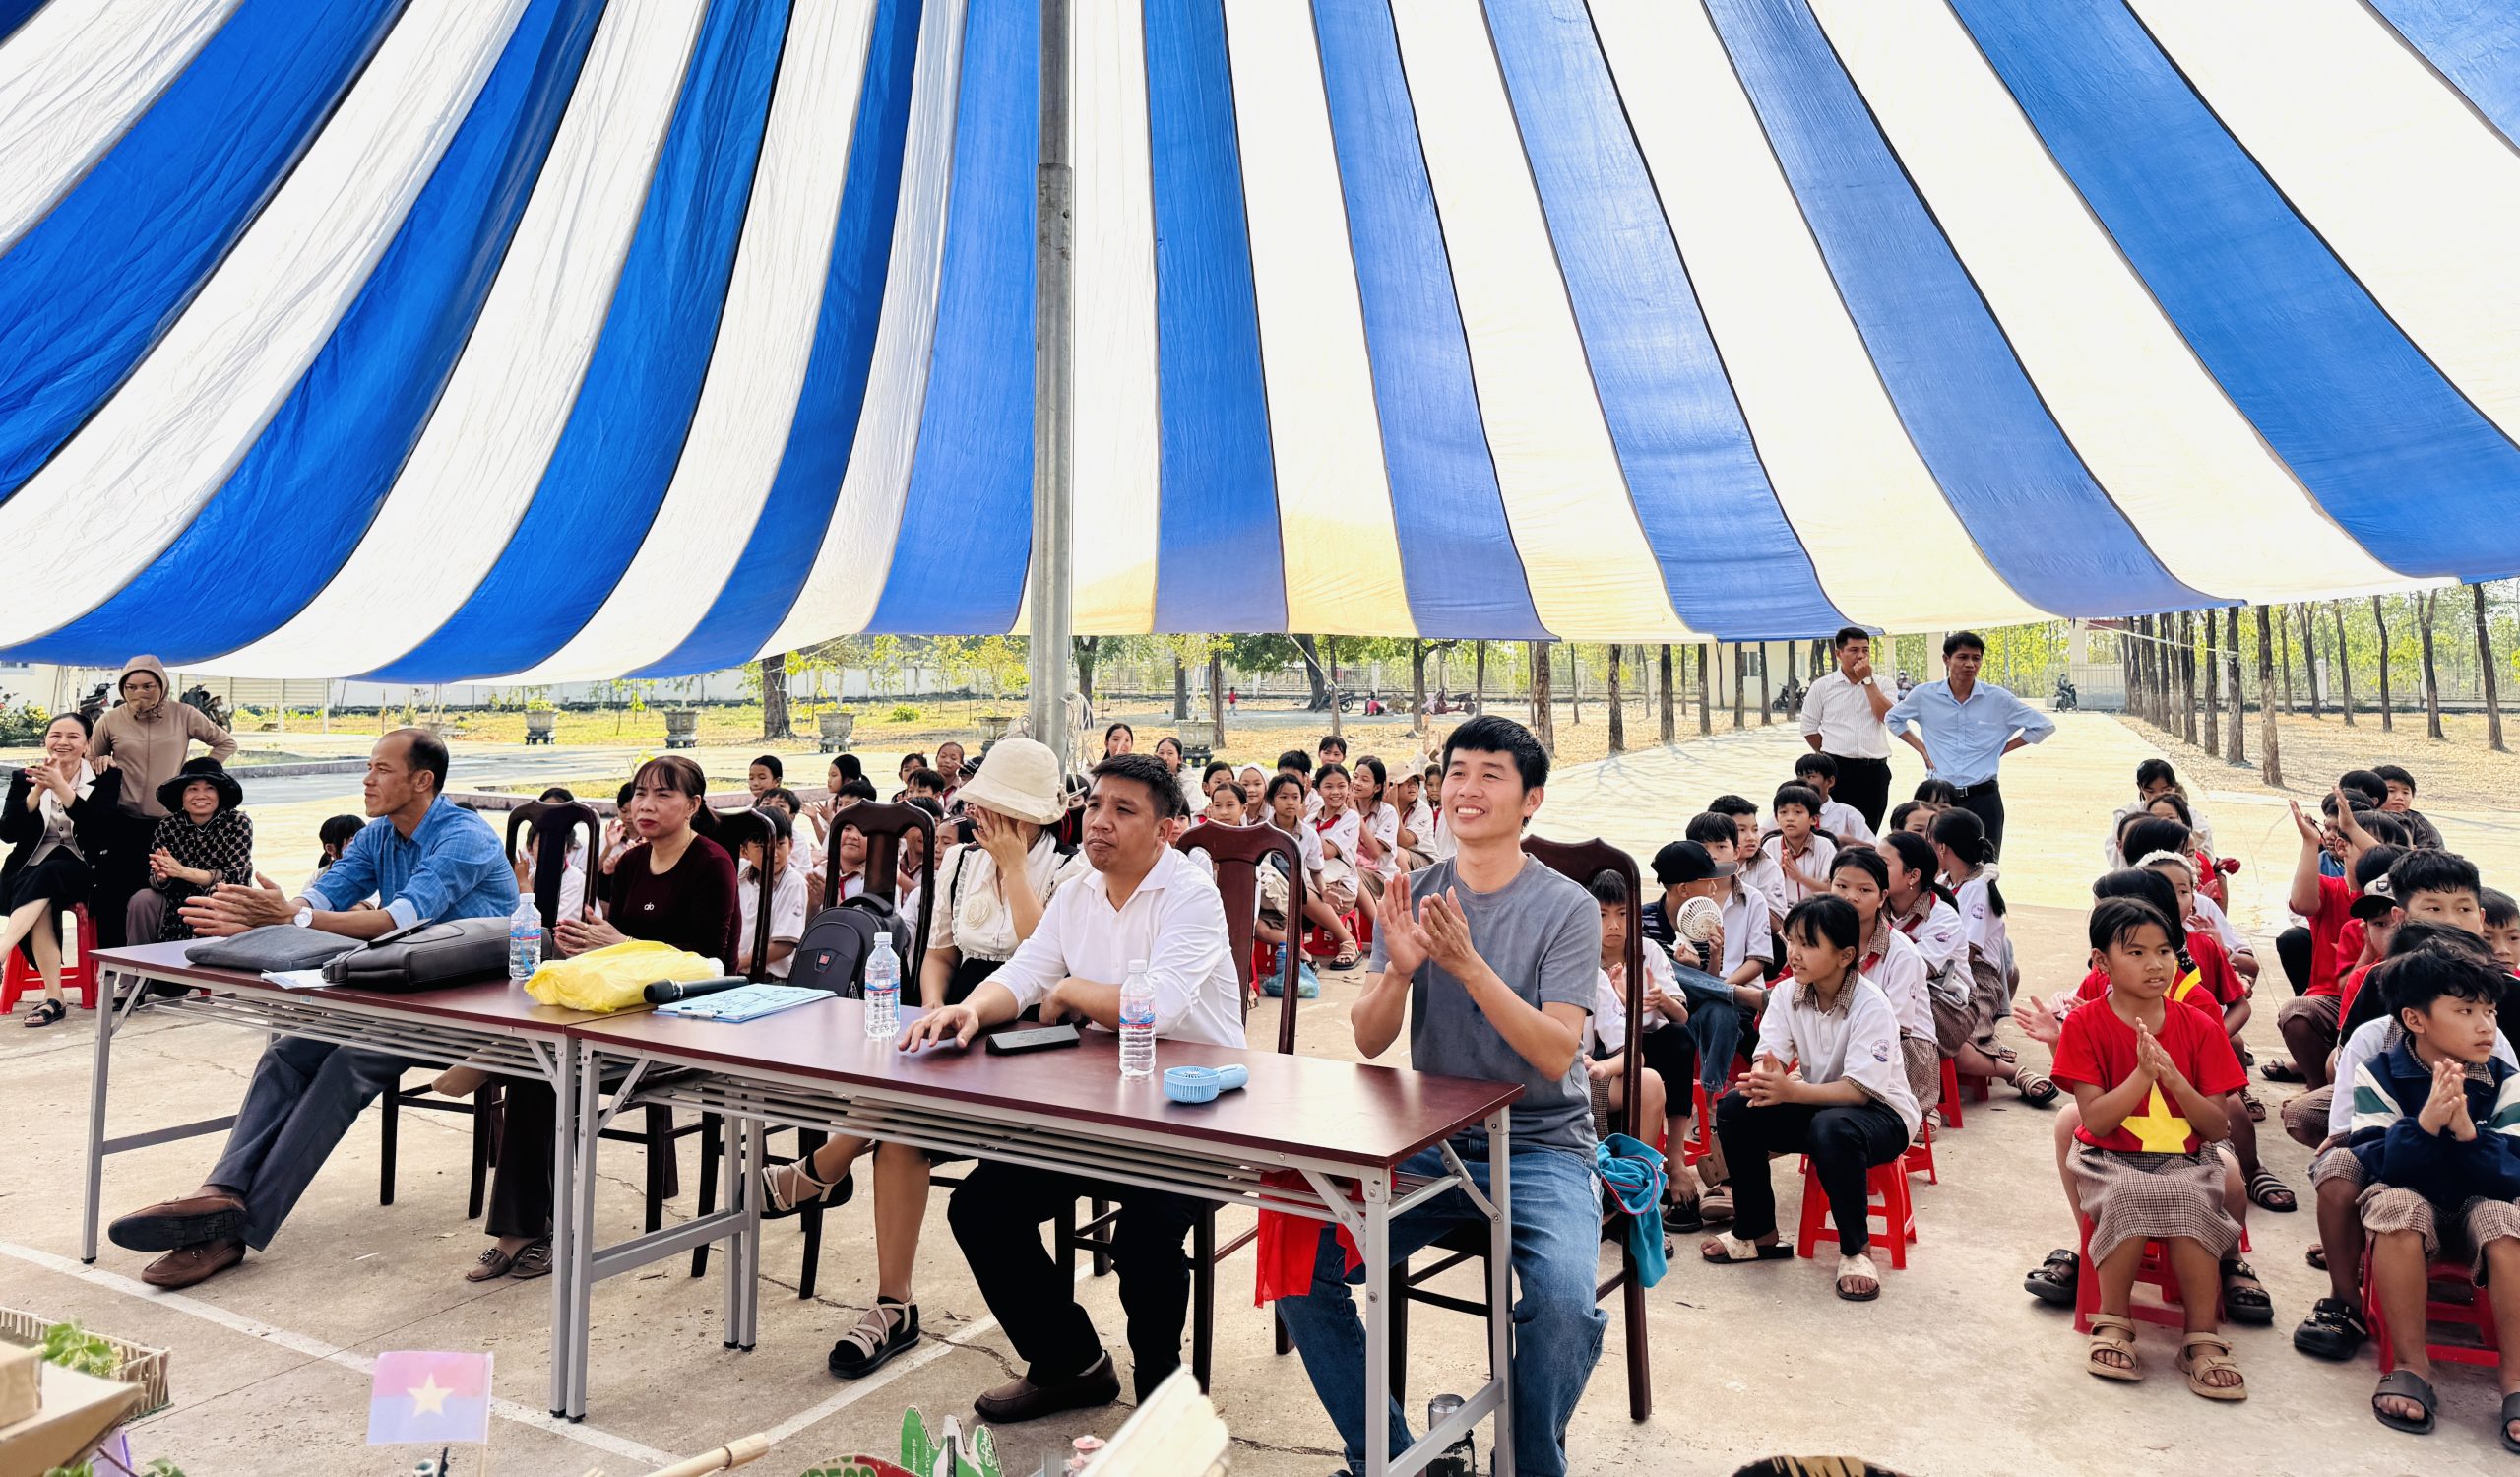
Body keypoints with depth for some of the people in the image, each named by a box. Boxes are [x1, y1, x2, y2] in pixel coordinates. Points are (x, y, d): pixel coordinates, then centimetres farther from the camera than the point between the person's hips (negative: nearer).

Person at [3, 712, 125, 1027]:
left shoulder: (106, 778, 2)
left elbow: (104, 830, -14)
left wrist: (61, 787, -22)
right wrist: (38, 790, -15)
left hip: (82, 871, -1)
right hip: (30, 870, 2)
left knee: (46, 874, -36)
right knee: (42, 905, -32)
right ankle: (53, 998, -34)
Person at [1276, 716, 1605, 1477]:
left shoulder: (1567, 907, -6)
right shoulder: (1415, 895, 4)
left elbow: (1556, 1053, -17)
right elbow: (1368, 1041, -4)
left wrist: (1468, 965, -28)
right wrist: (1399, 970, -24)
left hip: (1541, 1148, -3)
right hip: (1431, 1144, 3)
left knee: (1564, 1302, -29)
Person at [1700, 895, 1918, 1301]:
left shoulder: (1871, 1005, -23)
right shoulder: (1788, 992, -6)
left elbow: (1859, 1090, -29)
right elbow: (1768, 1056, -12)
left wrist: (1791, 1090, -42)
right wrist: (1764, 1077, -38)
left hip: (1880, 1113, -6)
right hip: (1817, 1102, 6)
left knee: (1832, 1128, -39)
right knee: (1735, 1109, -17)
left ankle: (1855, 1248, -14)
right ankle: (1757, 1233, 0)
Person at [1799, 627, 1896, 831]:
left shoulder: (1881, 684, 6)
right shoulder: (1822, 686, 3)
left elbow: (1887, 716, -12)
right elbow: (1809, 729, 8)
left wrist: (1867, 680, -10)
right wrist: (1831, 757, 8)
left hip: (1875, 770, 2)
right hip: (1838, 769, -1)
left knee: (1868, 833, 8)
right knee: (1834, 833, -2)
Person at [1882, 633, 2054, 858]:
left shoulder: (1998, 699, -1)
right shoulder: (1925, 695, 1)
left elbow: (2044, 725, 7)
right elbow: (1893, 718, 18)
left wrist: (2003, 749, 2)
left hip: (1982, 797, -1)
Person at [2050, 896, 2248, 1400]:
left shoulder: (2198, 1028, 4)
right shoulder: (2085, 1024, -3)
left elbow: (2218, 1127, -1)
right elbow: (2095, 1121, -11)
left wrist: (2173, 1078, -19)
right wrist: (2142, 1073, -23)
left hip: (2184, 1160, 2)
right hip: (2111, 1162, -2)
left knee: (2192, 1200, -33)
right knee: (2130, 1195, -35)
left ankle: (2203, 1338, -18)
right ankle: (2113, 1324, -15)